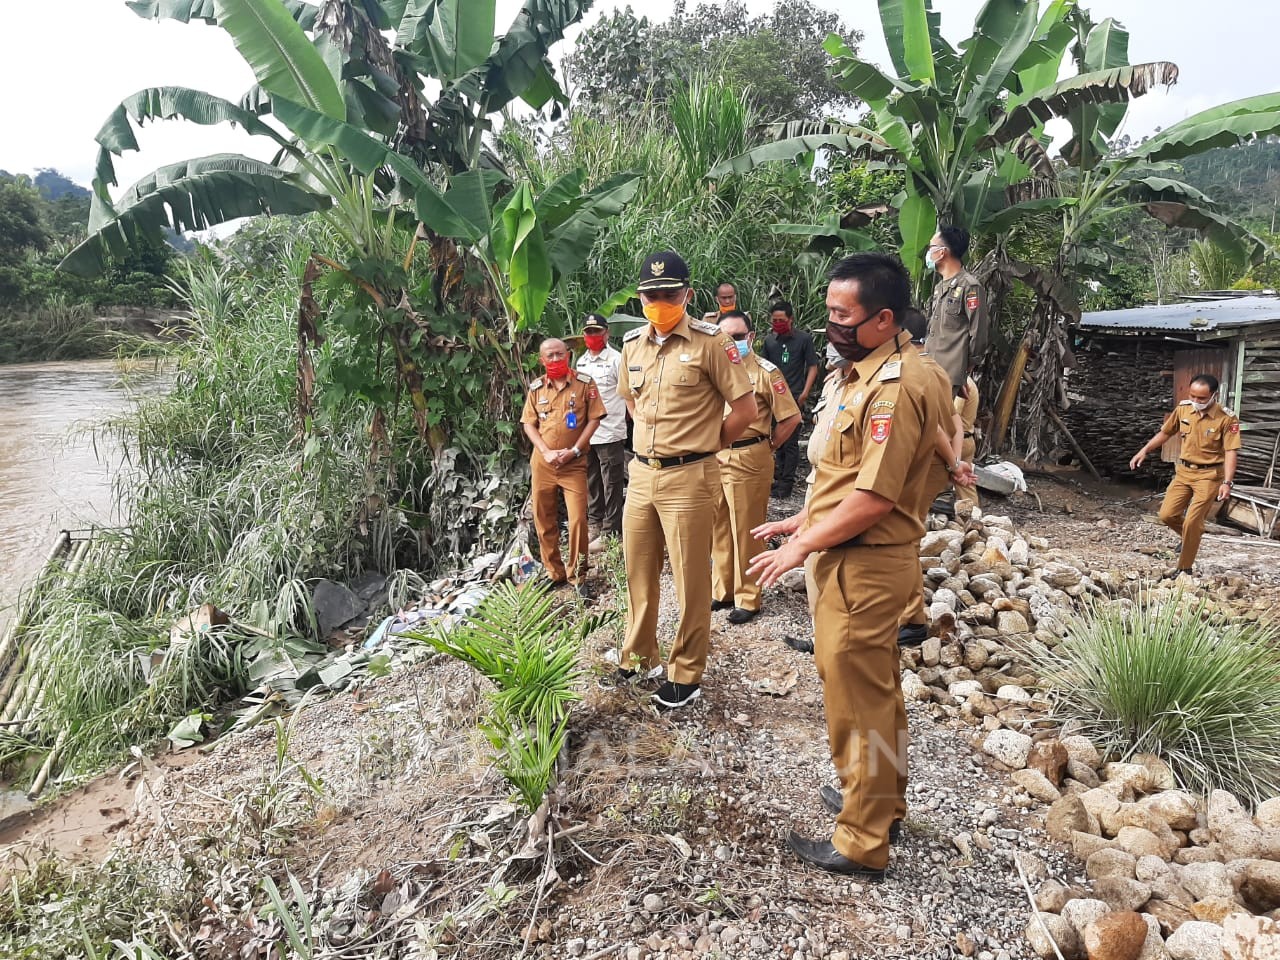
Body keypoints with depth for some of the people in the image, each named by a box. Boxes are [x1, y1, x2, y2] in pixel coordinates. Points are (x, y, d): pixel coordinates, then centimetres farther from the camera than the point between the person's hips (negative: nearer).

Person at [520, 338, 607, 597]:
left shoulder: (584, 383, -2)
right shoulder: (536, 388, 6)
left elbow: (594, 420, -4)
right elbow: (529, 424, 7)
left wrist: (574, 451, -12)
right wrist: (546, 452, -8)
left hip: (574, 464, -3)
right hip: (542, 463, 3)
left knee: (578, 519, -8)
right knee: (544, 521, 8)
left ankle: (577, 574, 8)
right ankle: (554, 573, 23)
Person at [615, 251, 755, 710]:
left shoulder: (710, 340, -10)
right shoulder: (632, 344, 8)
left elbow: (745, 409, -9)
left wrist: (702, 445, 1)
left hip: (688, 478, -6)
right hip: (642, 473, 6)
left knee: (691, 581, 4)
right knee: (638, 573, 16)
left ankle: (686, 676, 19)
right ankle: (639, 657, 34)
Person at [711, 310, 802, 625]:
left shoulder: (765, 372, -7)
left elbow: (791, 417, -6)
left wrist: (765, 448, -1)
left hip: (748, 459, -5)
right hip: (714, 457, 6)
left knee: (746, 532, 2)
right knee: (719, 528, 13)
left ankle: (747, 598, 14)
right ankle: (722, 591, 26)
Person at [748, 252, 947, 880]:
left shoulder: (895, 385, -22)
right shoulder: (870, 372, 11)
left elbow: (874, 497, -25)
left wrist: (801, 546, -17)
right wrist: (803, 519, 17)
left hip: (865, 564, -10)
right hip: (853, 557, 10)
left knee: (856, 698, 3)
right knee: (873, 687, 22)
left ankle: (862, 842, 20)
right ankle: (882, 799, 41)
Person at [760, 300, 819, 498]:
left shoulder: (804, 338, -2)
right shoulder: (769, 340, 10)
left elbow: (813, 367, -2)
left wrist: (804, 393, -11)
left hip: (794, 398, -4)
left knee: (790, 441, -2)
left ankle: (786, 483, 4)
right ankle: (778, 478, 24)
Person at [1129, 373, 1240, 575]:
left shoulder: (1227, 419, -16)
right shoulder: (1183, 409, -2)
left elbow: (1230, 452, -18)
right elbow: (1165, 433, 14)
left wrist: (1227, 482, -27)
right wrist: (1144, 451, 7)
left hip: (1209, 475, -5)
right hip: (1183, 471, 5)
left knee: (1192, 521, -8)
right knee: (1167, 515, 1)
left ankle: (1185, 568, 7)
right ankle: (1191, 536, 33)